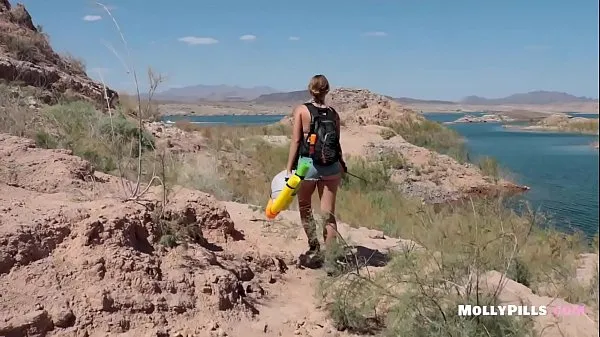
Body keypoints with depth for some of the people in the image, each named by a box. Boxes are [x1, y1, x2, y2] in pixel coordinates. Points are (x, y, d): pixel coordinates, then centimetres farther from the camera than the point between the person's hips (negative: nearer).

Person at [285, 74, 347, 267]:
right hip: (331, 167, 2)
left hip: (307, 164, -2)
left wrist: (289, 169, -3)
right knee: (329, 213, 6)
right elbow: (337, 143, 7)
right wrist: (342, 166, 19)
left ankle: (314, 250, 19)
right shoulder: (333, 113, 4)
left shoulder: (301, 110, -3)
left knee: (305, 208, 19)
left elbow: (296, 141, -6)